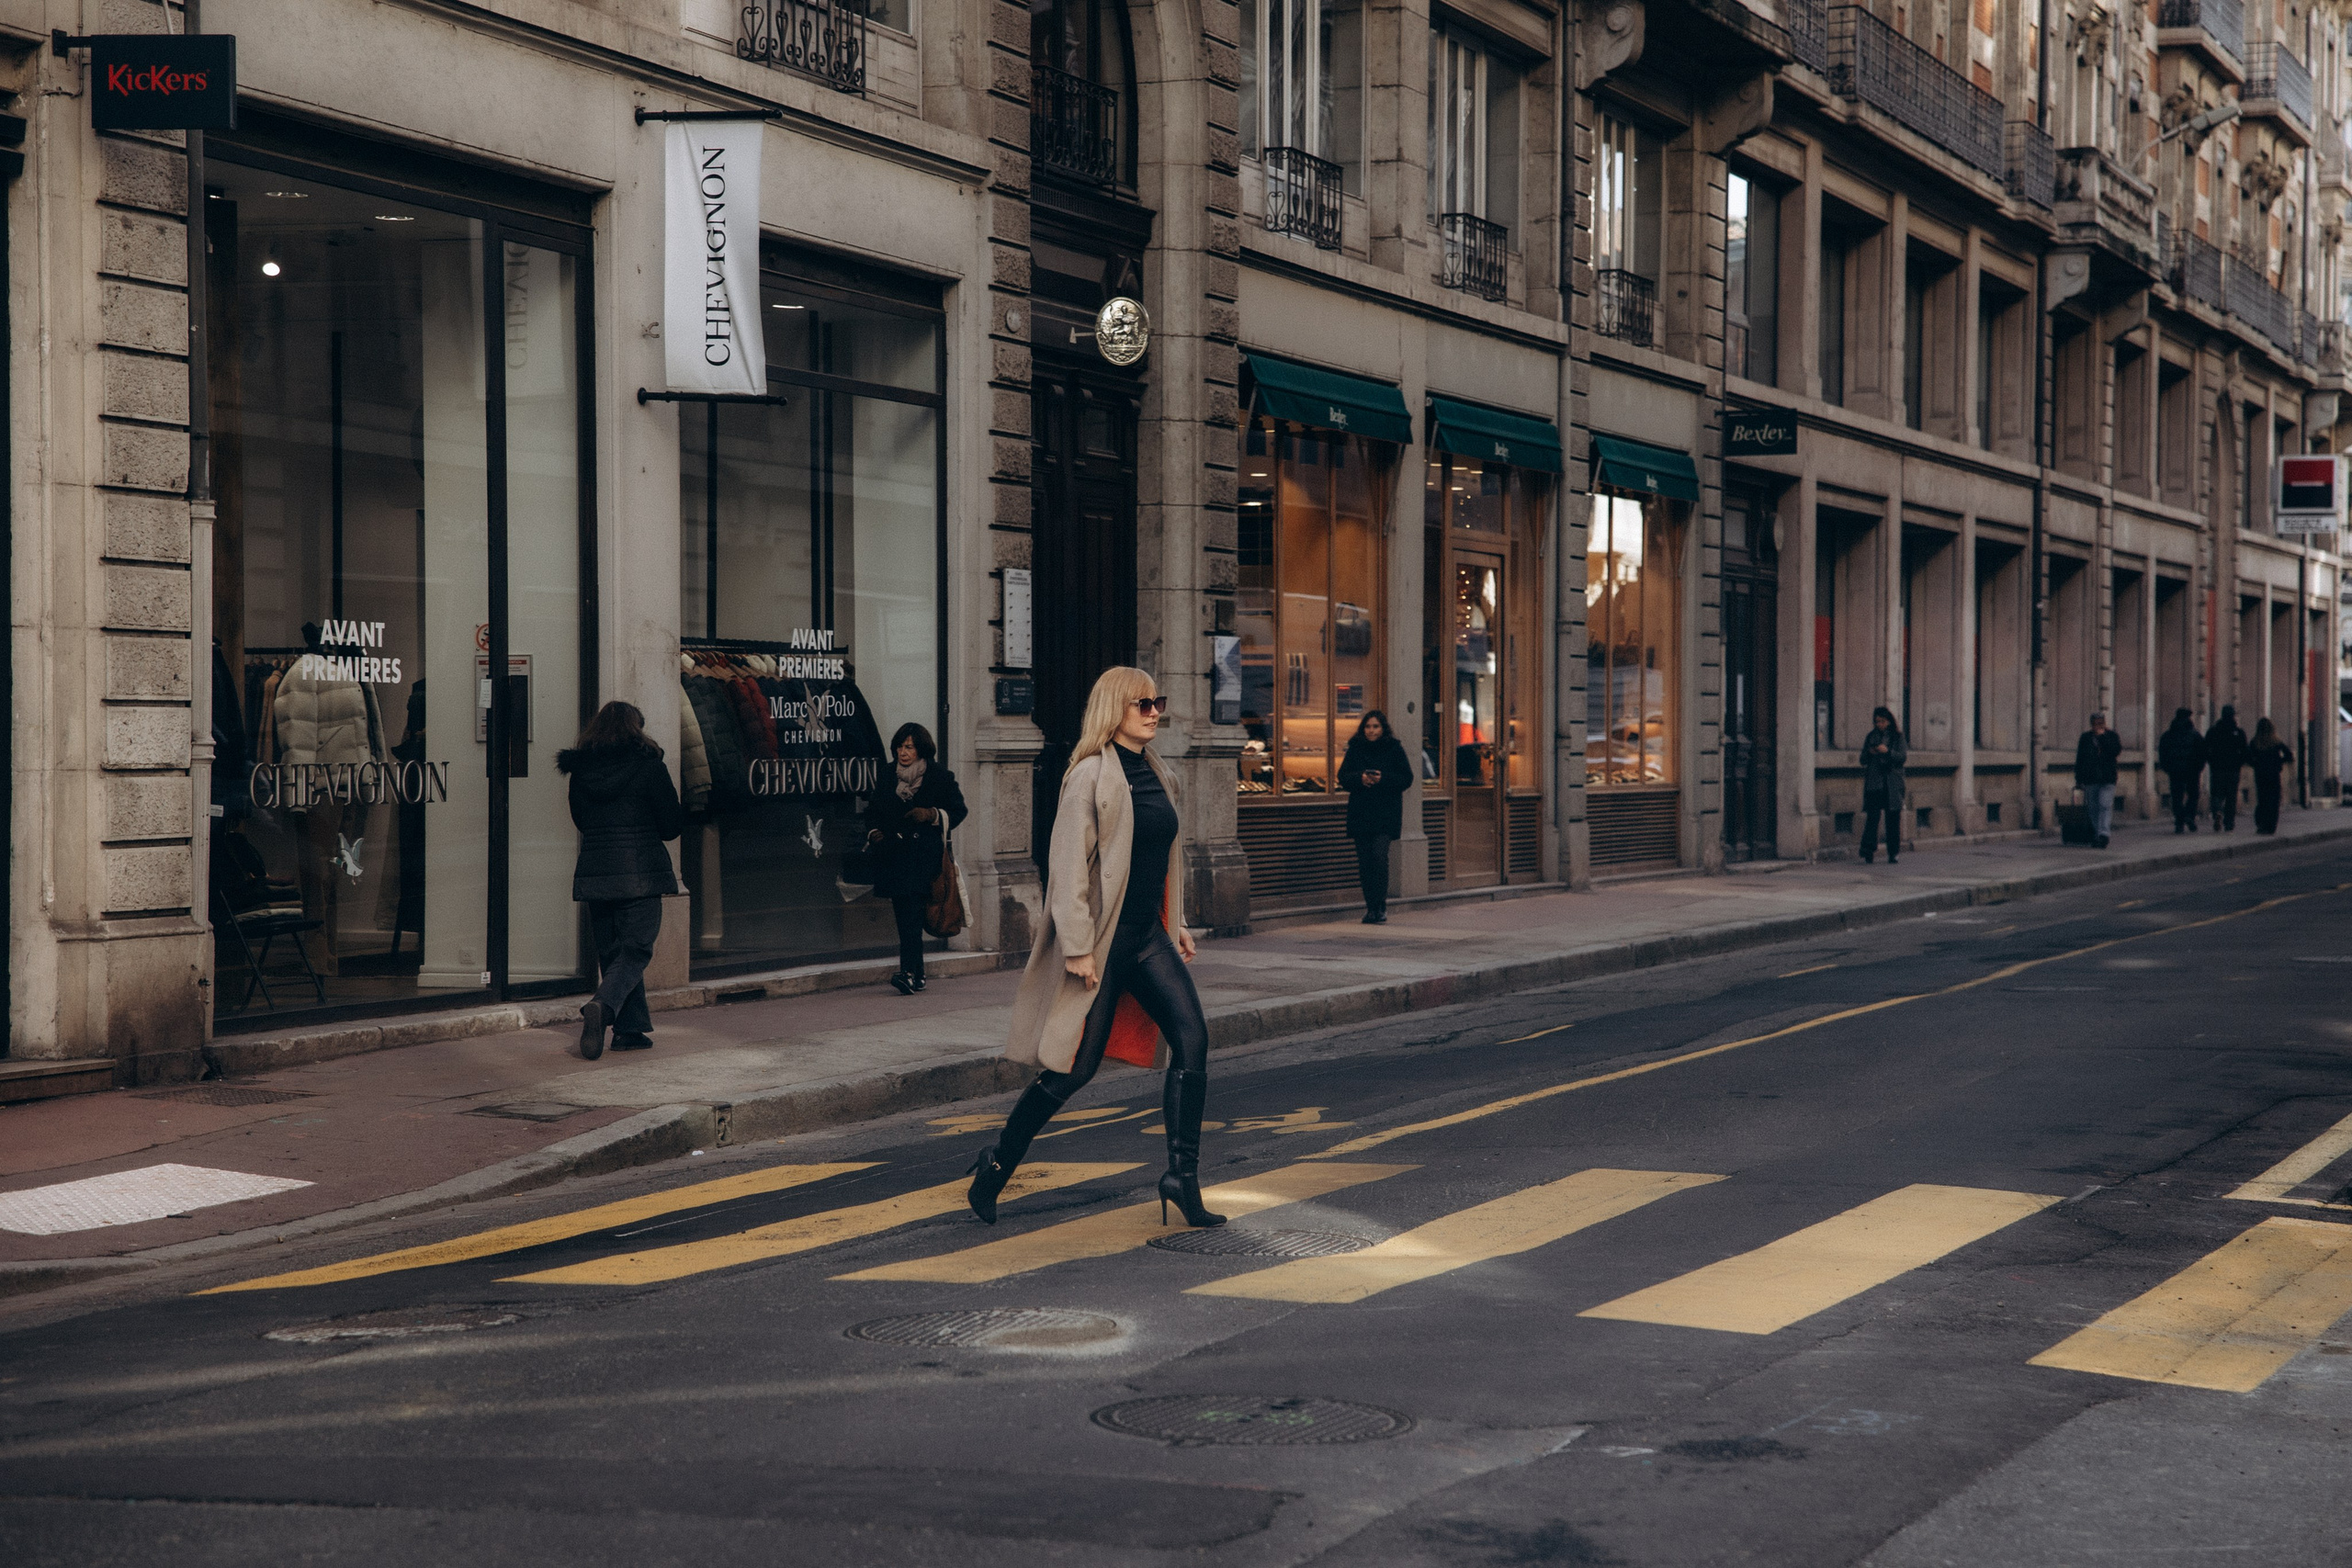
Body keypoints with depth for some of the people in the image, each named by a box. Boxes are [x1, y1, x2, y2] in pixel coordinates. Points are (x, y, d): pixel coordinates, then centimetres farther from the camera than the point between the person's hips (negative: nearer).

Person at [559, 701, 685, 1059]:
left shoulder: (581, 771, 5)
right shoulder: (649, 767, -5)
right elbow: (672, 825, -2)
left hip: (594, 874, 4)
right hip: (640, 874, -4)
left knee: (611, 952, 13)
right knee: (635, 951, -1)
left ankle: (631, 1030, 13)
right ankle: (602, 1006, -26)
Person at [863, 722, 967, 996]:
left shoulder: (939, 776, 4)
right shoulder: (889, 777, 15)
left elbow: (958, 811, 6)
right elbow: (874, 811, 24)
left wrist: (931, 815, -10)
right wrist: (874, 832, 5)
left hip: (924, 852, -5)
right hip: (893, 854, 5)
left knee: (911, 908, -18)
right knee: (902, 914, 3)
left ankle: (909, 972, -26)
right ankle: (916, 973, 11)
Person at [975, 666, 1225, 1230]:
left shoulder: (1158, 775, 12)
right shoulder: (1092, 775, -12)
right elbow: (1068, 865, -16)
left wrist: (1177, 924, 20)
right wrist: (1077, 948, -19)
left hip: (1148, 935, 7)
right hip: (1104, 941, -7)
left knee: (1192, 1039, -10)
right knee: (1075, 1067, -2)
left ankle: (1182, 1175, -6)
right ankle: (994, 1167, 15)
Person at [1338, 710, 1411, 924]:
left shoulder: (1394, 748, 2)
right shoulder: (1355, 749, 8)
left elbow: (1407, 778, 0)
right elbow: (1343, 777, 6)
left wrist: (1383, 779, -16)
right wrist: (1360, 779, -14)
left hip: (1386, 813, -3)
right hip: (1360, 813, 3)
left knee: (1379, 856, -16)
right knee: (1364, 861, 1)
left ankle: (1380, 907, -9)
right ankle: (1372, 908, 9)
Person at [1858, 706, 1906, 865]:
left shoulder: (1897, 737, 6)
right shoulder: (1871, 737, 12)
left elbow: (1903, 757, -4)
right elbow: (1863, 760, 13)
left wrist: (1888, 751, -19)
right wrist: (1869, 753, -8)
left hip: (1892, 784, -1)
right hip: (1874, 784, 1)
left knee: (1893, 819, 1)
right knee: (1871, 817, -10)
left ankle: (1894, 853, 7)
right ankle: (1868, 853, -14)